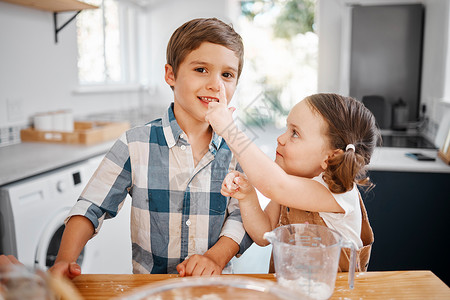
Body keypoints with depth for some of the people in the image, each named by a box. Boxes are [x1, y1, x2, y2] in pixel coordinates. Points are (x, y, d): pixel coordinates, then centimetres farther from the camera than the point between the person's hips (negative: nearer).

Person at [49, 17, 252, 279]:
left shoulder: (235, 150, 0)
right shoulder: (135, 145, -4)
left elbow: (242, 215, 0)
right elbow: (92, 207, 1)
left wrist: (217, 256, -16)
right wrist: (65, 260, -12)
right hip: (145, 286, -1)